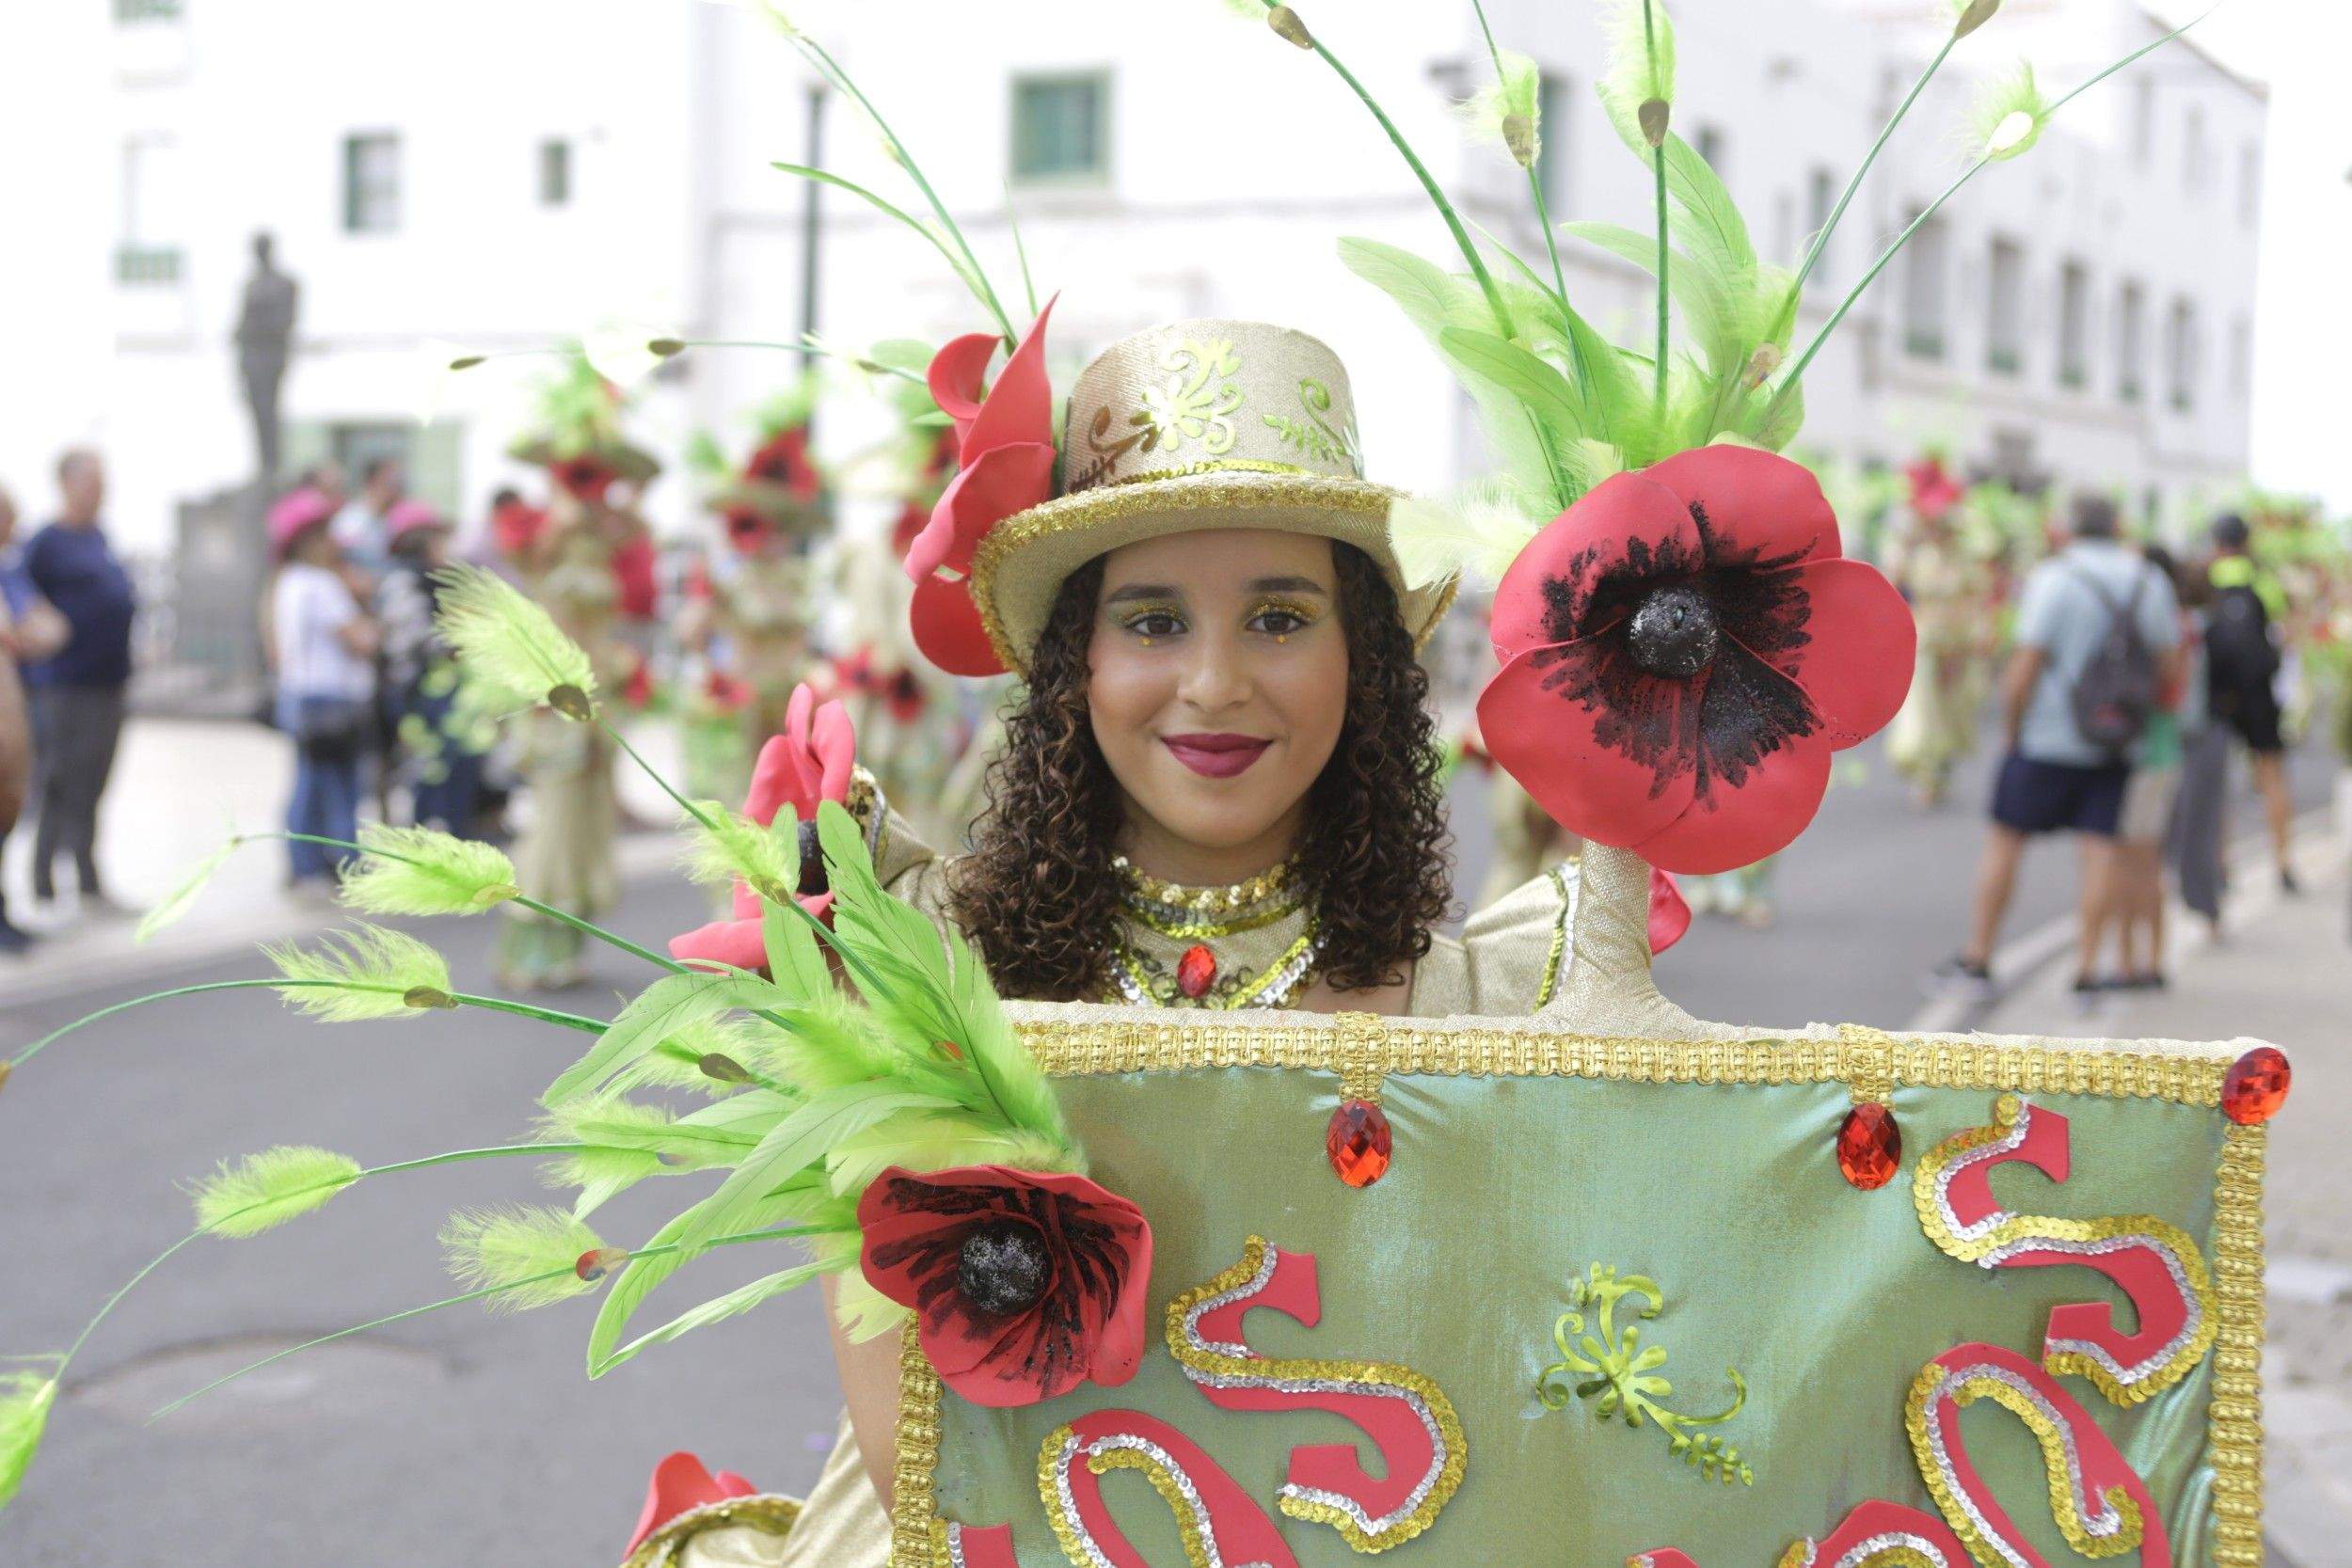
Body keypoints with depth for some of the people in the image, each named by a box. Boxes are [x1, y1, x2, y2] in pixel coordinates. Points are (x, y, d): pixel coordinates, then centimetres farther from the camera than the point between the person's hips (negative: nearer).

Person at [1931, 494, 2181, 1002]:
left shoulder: (2053, 580, -13)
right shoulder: (2149, 583, 1)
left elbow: (2024, 669, -17)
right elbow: (2170, 665, 2)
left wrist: (2010, 732, -4)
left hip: (2048, 738, -4)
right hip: (2113, 745, 4)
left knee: (2004, 841, 6)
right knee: (2100, 849, 4)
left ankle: (1976, 960, 8)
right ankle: (2087, 973, 2)